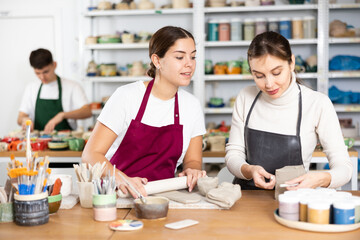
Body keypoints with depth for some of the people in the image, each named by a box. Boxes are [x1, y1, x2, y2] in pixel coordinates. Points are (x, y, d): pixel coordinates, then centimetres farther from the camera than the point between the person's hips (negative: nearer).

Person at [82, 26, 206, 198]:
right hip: (118, 195, -3)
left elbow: (192, 160, 13)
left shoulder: (192, 105, 5)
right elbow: (91, 154, -11)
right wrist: (121, 179, -29)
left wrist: (192, 171, -11)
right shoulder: (127, 96, -8)